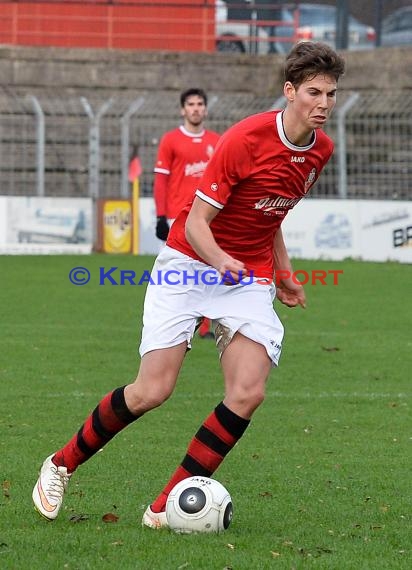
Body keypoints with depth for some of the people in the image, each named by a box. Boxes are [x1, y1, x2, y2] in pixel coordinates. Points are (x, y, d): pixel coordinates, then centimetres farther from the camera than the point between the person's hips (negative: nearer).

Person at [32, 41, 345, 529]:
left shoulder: (321, 150, 1)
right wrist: (221, 261, -37)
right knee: (152, 391, -12)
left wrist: (283, 272, 18)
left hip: (251, 278, 5)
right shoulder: (246, 139, -20)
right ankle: (62, 465, 13)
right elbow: (197, 219, -18)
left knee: (247, 394, -16)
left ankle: (167, 507, -7)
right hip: (190, 265, -5)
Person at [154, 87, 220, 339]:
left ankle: (206, 326, 7)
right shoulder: (170, 140, 1)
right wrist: (161, 217, -7)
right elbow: (160, 179, -2)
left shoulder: (217, 142, 11)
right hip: (178, 218, -3)